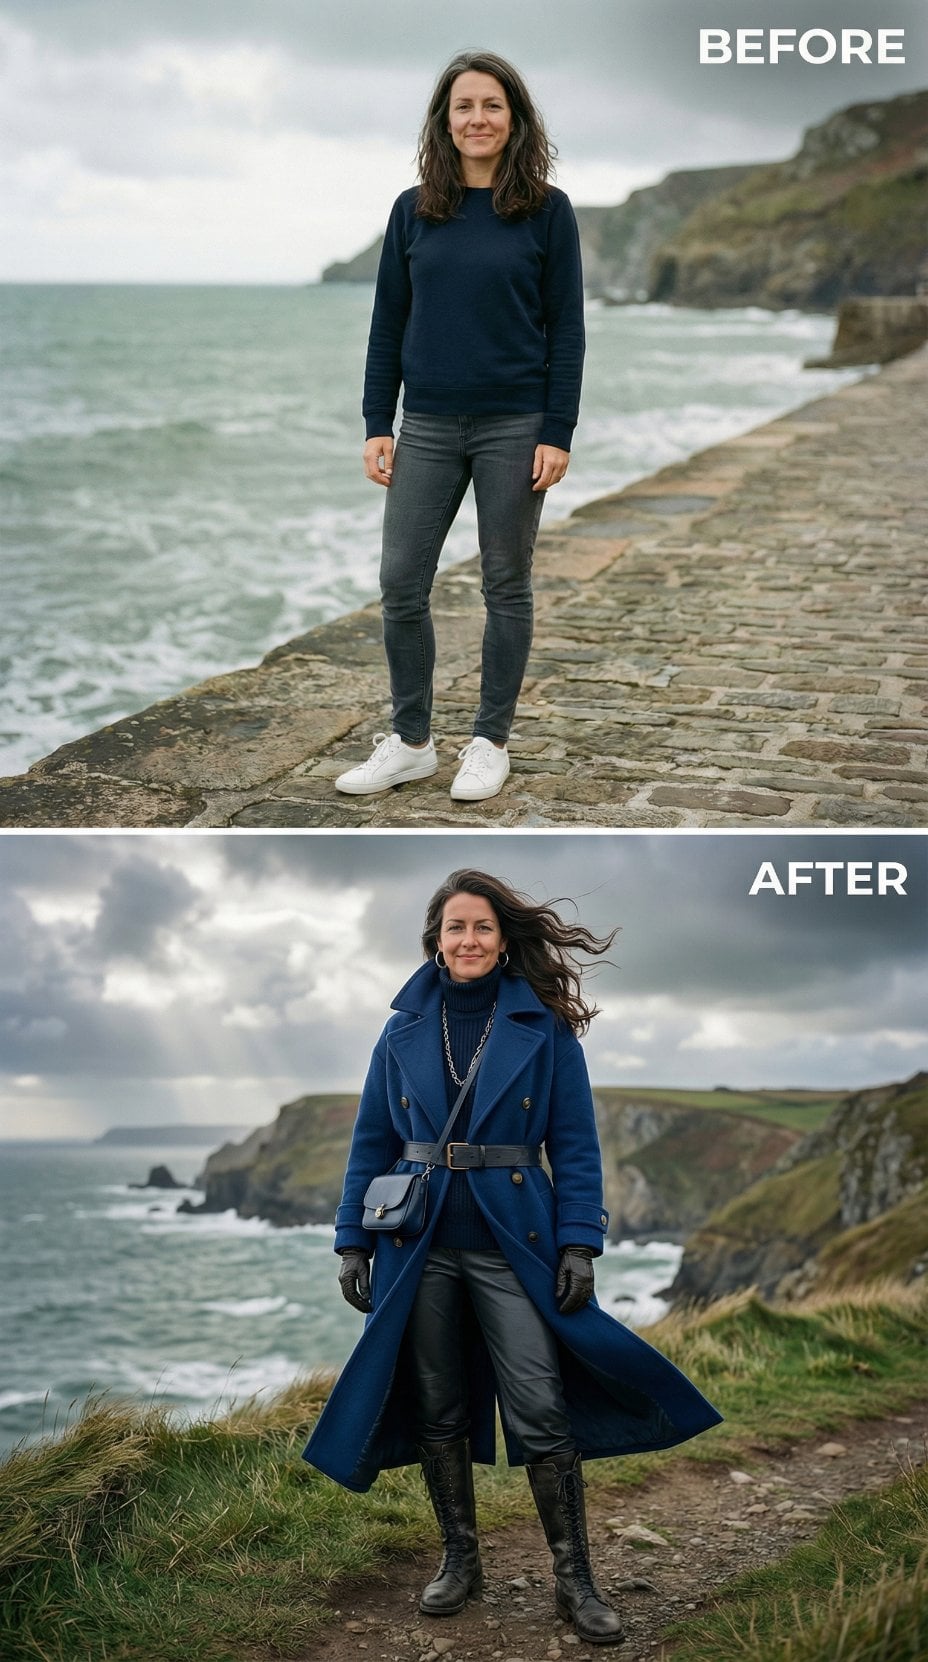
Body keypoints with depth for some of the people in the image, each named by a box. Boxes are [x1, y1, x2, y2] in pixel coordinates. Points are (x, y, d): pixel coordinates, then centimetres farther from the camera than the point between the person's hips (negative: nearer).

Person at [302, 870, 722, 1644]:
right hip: (420, 1247, 3)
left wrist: (580, 1245, -10)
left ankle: (576, 1580, 6)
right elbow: (371, 1143, 8)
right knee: (438, 1411, 11)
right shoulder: (404, 1033, 5)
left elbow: (575, 1144, -3)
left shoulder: (544, 1028, -3)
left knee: (542, 1413, -6)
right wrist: (354, 1241, 5)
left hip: (513, 1248, -3)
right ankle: (460, 1559, 26)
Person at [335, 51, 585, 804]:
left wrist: (558, 433, -9)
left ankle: (491, 742, 18)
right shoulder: (414, 211, 5)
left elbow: (567, 327, -3)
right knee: (401, 585, 2)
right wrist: (377, 425, 2)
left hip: (514, 426, -3)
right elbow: (388, 322, 7)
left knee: (506, 586, 6)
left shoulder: (546, 210, -2)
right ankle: (411, 741, 16)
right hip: (428, 426, 3)